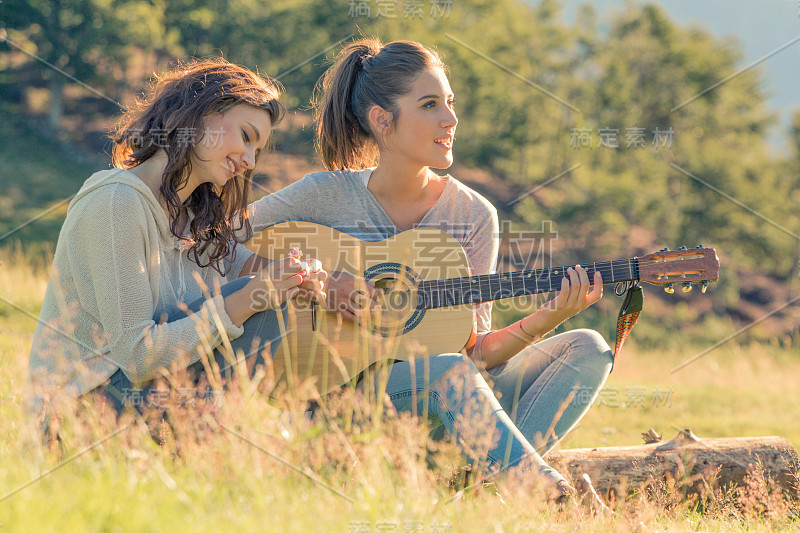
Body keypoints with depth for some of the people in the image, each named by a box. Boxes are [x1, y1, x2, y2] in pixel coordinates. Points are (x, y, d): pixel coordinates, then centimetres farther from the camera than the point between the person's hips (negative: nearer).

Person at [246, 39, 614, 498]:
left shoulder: (474, 215, 4)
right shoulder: (327, 196, -3)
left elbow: (475, 349, 1)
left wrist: (544, 321, -17)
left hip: (445, 403, 5)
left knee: (587, 349, -15)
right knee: (447, 370, -36)